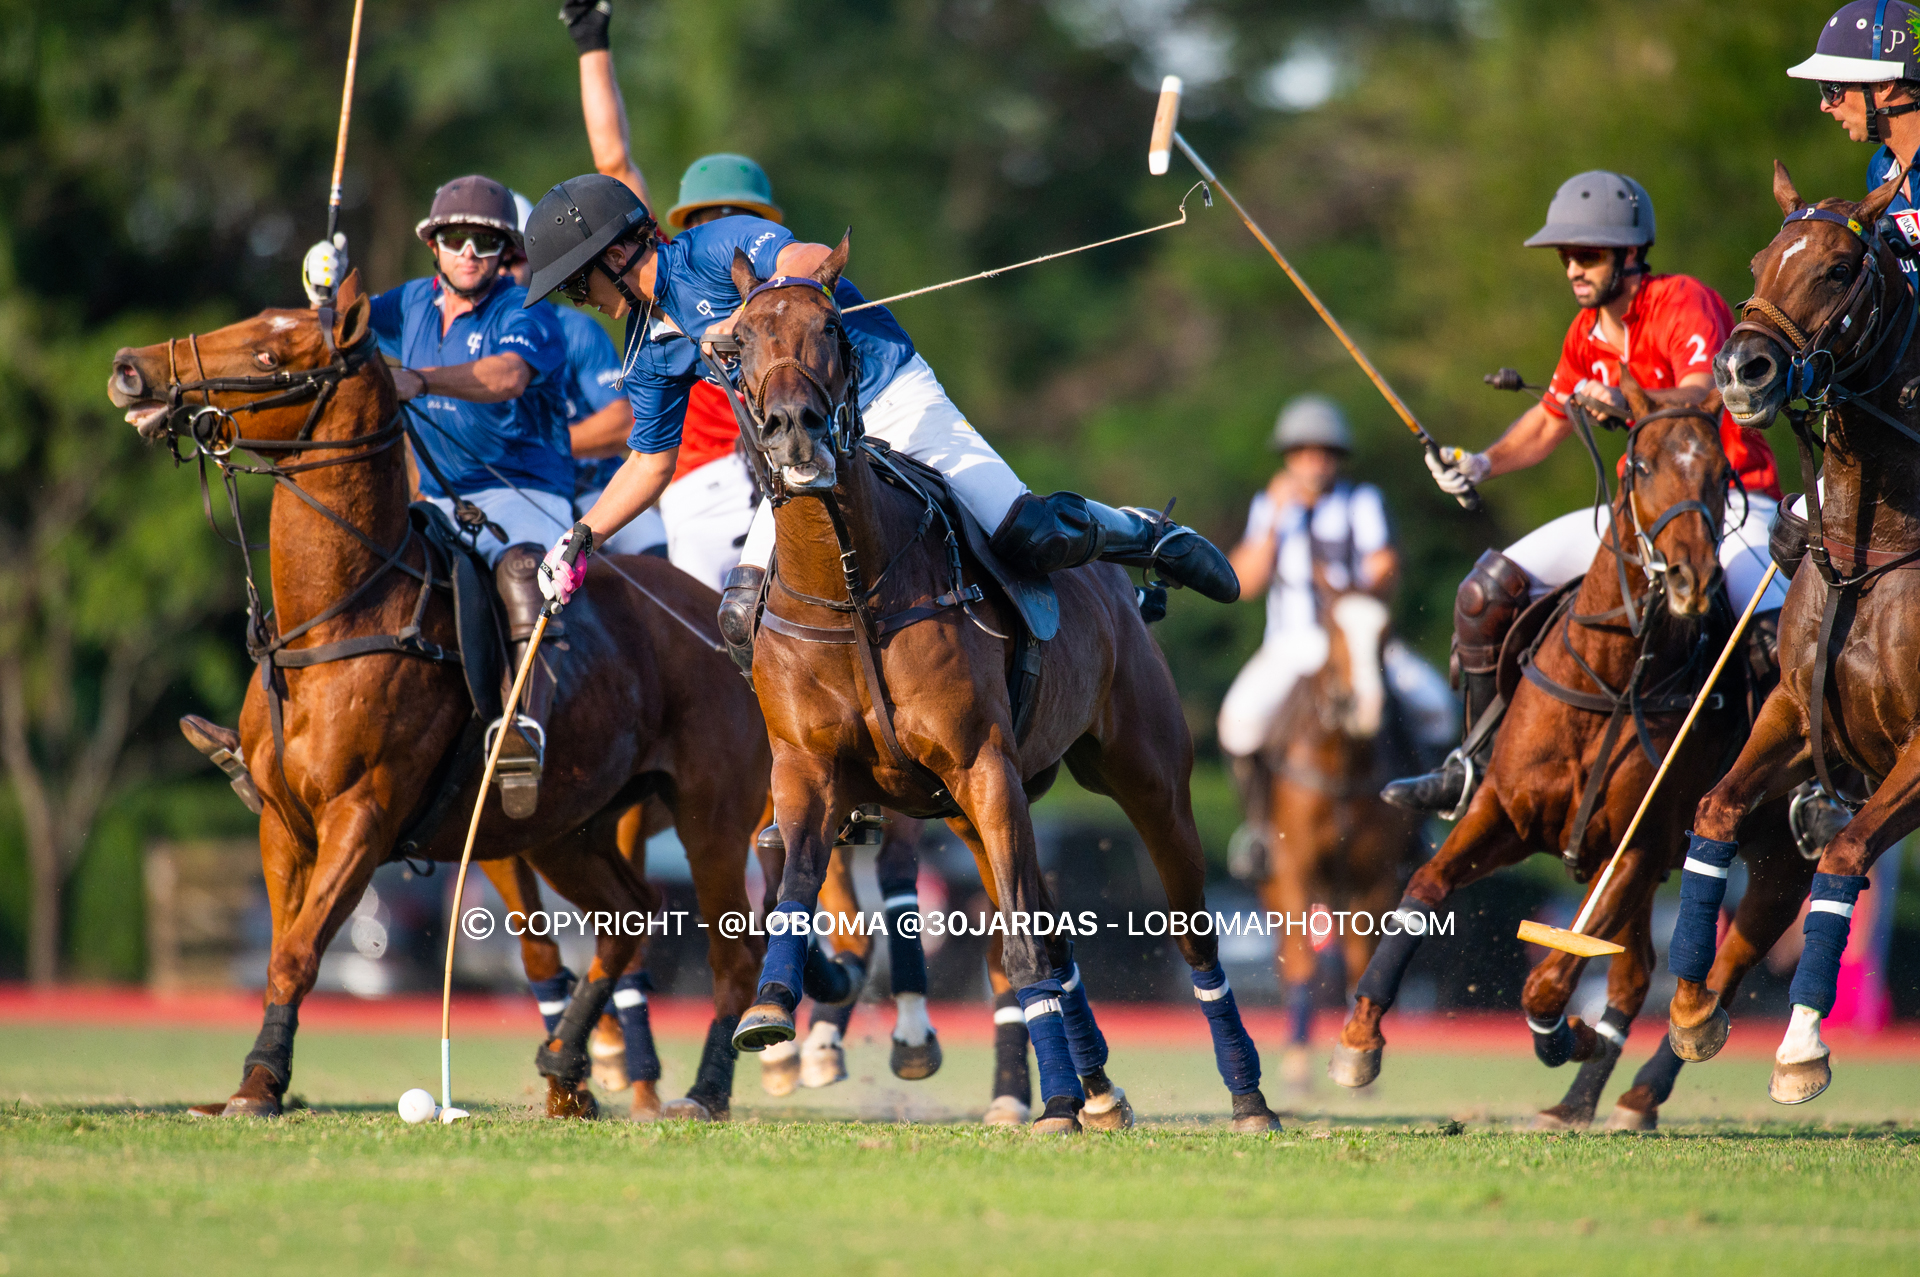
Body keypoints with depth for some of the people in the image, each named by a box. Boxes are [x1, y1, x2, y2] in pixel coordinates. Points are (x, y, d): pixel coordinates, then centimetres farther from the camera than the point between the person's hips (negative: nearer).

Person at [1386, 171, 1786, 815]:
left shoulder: (1684, 303, -16)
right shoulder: (1588, 332, 8)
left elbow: (1704, 399, -34)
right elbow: (1549, 422, 23)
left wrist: (1628, 402, -53)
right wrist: (1482, 464, 4)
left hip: (1731, 503, -8)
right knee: (1487, 590, 2)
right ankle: (1478, 767, 13)